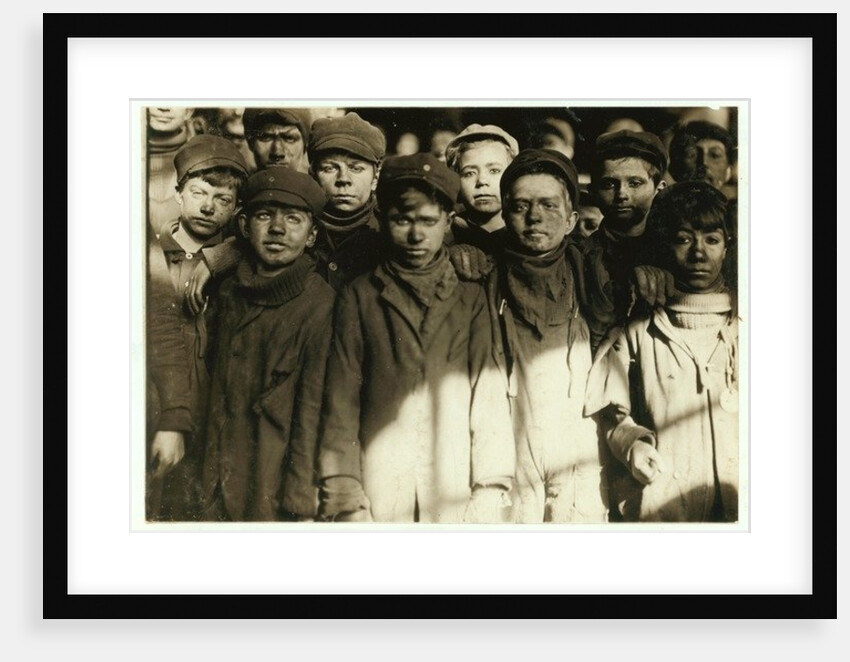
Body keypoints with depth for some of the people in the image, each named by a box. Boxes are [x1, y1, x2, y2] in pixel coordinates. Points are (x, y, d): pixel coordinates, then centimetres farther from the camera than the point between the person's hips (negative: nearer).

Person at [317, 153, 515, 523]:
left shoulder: (471, 300, 10)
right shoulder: (359, 297, 9)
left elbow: (490, 399, 4)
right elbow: (340, 404, 5)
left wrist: (490, 499, -5)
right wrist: (345, 503, -4)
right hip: (378, 501, 0)